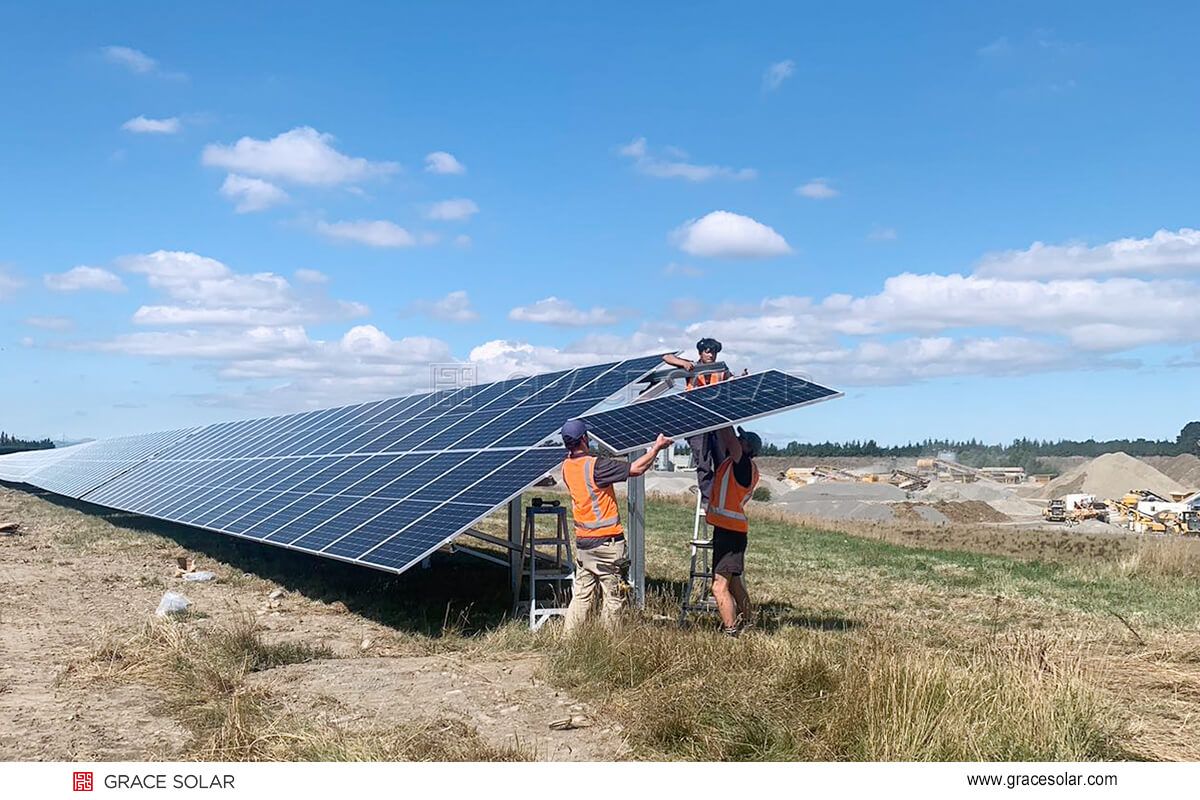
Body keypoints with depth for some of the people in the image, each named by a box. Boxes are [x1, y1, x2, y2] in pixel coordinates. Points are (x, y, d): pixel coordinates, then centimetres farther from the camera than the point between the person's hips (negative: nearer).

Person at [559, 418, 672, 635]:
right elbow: (636, 468, -18)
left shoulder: (567, 466, 2)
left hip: (582, 541, 7)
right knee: (612, 598, 4)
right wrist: (656, 447, -8)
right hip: (606, 542, -7)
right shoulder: (595, 466, -18)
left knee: (581, 595, 13)